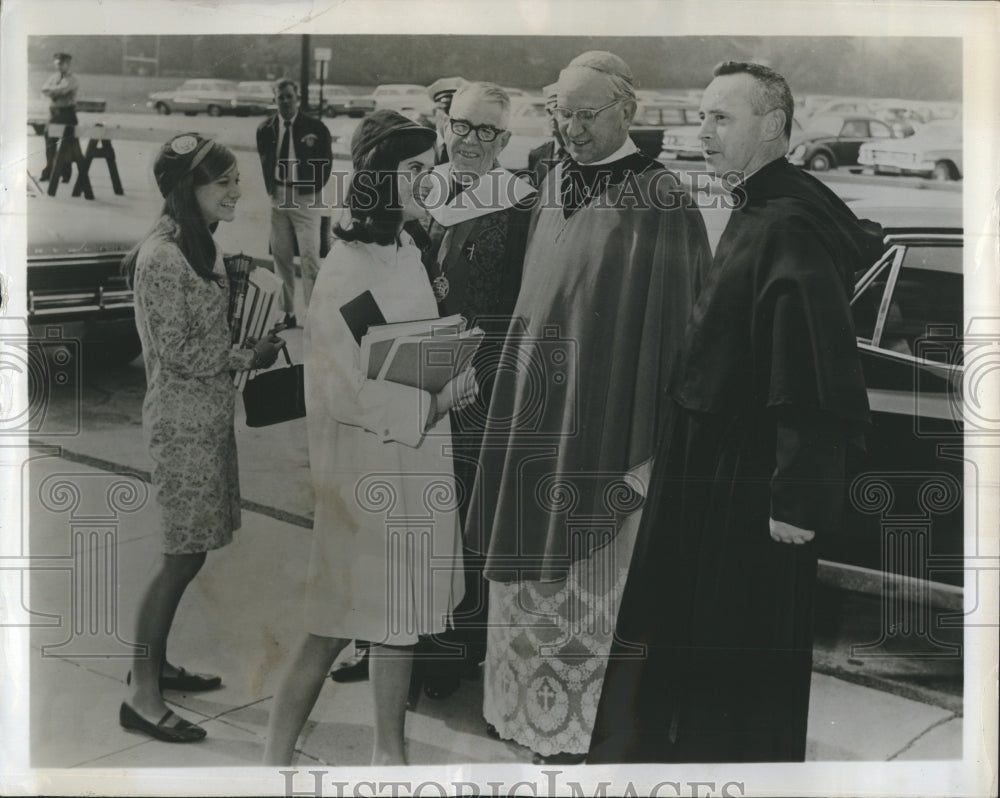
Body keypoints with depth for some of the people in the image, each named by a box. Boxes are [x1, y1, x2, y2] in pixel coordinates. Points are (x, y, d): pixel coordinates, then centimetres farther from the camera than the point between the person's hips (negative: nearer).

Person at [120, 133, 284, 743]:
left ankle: (155, 664, 29)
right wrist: (249, 358, -11)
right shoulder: (163, 258, -18)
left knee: (188, 552, 15)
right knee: (184, 554, -4)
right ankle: (141, 694, 6)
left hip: (209, 415, 9)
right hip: (183, 422, -9)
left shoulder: (199, 245, 11)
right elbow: (178, 354, -19)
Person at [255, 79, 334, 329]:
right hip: (278, 197, 4)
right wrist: (271, 189, 10)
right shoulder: (265, 129, 7)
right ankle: (287, 312, 16)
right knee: (281, 257, 8)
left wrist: (313, 190, -3)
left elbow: (326, 161, 1)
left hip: (305, 198, -4)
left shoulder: (315, 127, -4)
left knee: (309, 257, -7)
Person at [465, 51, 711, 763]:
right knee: (536, 570, 13)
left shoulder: (660, 201, -11)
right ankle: (546, 711, 29)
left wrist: (655, 447, -16)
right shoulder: (553, 187, 9)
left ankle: (587, 731, 20)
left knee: (592, 568, 4)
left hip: (601, 424, -6)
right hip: (539, 417, 7)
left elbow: (675, 325, -13)